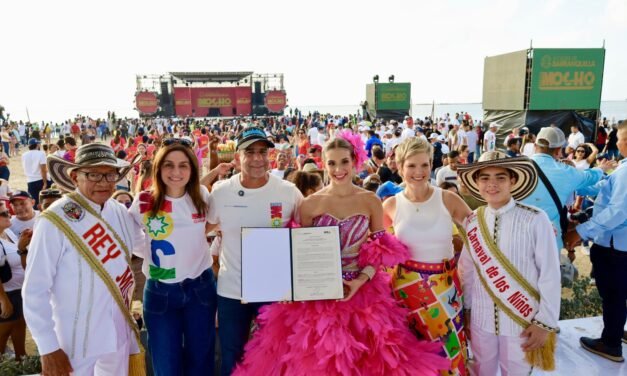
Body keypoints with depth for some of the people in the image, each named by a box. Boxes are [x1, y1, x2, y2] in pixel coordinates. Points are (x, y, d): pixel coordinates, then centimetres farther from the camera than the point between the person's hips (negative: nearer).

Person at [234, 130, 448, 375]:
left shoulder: (370, 202, -3)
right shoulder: (310, 204, -4)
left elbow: (382, 250, 1)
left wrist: (362, 279, -13)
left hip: (362, 291, 1)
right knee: (316, 356, 9)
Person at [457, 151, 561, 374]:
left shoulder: (535, 220, -16)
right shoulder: (472, 221, -3)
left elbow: (550, 274, -12)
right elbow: (467, 270, 4)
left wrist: (546, 322, -10)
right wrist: (466, 310, 10)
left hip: (523, 321, -3)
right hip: (481, 319, 3)